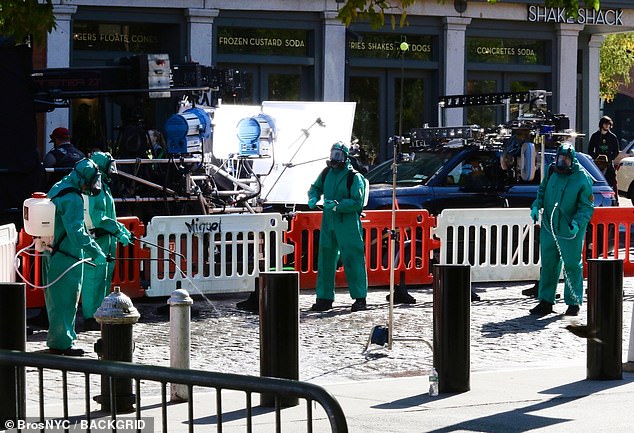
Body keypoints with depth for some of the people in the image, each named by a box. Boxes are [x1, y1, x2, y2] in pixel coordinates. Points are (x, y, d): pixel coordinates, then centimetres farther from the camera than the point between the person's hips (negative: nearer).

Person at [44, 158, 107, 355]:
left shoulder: (57, 189, 13)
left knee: (56, 298, 16)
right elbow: (76, 232, -27)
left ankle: (56, 339, 25)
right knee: (65, 298, -3)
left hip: (53, 255, 10)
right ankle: (62, 342, 1)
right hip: (66, 257, -10)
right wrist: (95, 252, -25)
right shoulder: (73, 199, -20)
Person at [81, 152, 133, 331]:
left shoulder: (103, 187, 17)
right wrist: (119, 232, -21)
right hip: (97, 240, -11)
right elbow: (98, 219, -23)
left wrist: (122, 229, 18)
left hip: (106, 240, 11)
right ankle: (91, 318, -4)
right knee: (95, 277, -7)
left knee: (104, 276, 16)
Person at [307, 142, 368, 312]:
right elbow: (315, 188, 26)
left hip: (348, 223, -6)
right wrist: (313, 199, 4)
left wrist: (337, 205, -21)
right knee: (325, 259, 7)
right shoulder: (327, 173, 10)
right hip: (328, 222, 6)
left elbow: (357, 202, -13)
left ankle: (360, 298, -1)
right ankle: (324, 298, 14)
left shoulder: (354, 177, -7)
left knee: (353, 259, -6)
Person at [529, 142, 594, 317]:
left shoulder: (582, 178, -13)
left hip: (570, 231, -5)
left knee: (572, 266, 4)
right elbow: (542, 190, 18)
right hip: (549, 228, 5)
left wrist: (577, 223, -23)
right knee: (548, 265, 9)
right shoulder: (552, 172, 1)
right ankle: (546, 302, 17)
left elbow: (587, 206, -9)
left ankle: (573, 303, 15)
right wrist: (536, 206, 0)